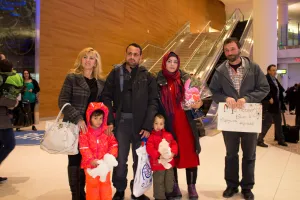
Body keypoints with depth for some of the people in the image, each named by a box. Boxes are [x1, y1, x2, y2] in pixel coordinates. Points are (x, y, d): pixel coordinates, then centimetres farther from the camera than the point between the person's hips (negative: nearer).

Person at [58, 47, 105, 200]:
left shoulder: (100, 82, 10)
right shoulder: (72, 77, -3)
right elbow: (63, 101, -10)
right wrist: (77, 118, -20)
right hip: (74, 125, -4)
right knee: (75, 158, 3)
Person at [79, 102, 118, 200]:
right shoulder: (85, 132, -9)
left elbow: (113, 144, 0)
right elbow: (84, 148, -14)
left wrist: (111, 156, -14)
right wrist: (91, 160, -24)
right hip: (90, 164, -2)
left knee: (105, 183, 14)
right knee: (92, 184, 6)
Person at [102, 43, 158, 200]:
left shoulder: (147, 77, 3)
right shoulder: (115, 73, 4)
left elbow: (153, 103, -1)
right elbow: (106, 98, 2)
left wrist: (148, 126, -10)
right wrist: (109, 121, -9)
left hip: (140, 124, 0)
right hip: (121, 122, 0)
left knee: (140, 159, 10)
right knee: (120, 159, 5)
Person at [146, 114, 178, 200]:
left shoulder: (168, 135, 4)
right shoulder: (151, 136, -11)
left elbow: (174, 144, 5)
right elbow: (149, 149, -18)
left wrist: (173, 153, -14)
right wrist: (159, 155, -27)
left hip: (169, 162, 5)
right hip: (157, 163, -5)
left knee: (170, 181, 19)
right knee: (158, 182, 2)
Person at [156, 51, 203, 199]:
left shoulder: (185, 78, 7)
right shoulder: (158, 81, 1)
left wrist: (199, 103, -13)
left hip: (186, 121, 1)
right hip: (168, 123, -1)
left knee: (190, 153, 3)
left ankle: (191, 186, 16)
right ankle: (174, 186, 21)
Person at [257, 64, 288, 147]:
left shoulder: (275, 80, 16)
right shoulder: (265, 79, -11)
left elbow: (280, 90, 17)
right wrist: (269, 98, -25)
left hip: (277, 104, 9)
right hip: (269, 104, -9)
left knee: (278, 122, 16)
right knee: (267, 122, -8)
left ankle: (280, 140, 28)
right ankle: (259, 140, 1)